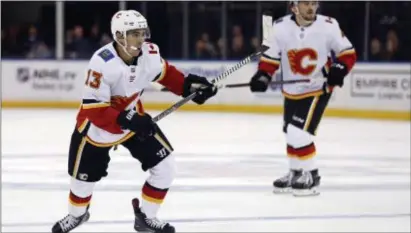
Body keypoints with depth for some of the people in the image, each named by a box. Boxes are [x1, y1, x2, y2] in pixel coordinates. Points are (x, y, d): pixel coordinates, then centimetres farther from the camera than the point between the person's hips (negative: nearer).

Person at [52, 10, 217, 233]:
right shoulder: (102, 63, -35)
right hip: (96, 126, -4)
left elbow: (165, 72, 7)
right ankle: (76, 215, 44)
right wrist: (127, 121, -41)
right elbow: (93, 109, -33)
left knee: (165, 166, -5)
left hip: (135, 119, 4)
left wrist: (189, 85, -6)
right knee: (84, 177, 11)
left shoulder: (150, 53, -17)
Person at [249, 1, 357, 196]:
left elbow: (347, 52, -6)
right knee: (291, 133, 16)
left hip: (318, 89, -5)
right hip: (291, 90, 5)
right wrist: (263, 76, -16)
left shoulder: (328, 26, -15)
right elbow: (271, 57, -1)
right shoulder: (281, 27, -10)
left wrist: (339, 69, -22)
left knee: (299, 132, -16)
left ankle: (311, 176, -1)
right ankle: (296, 173, 35)